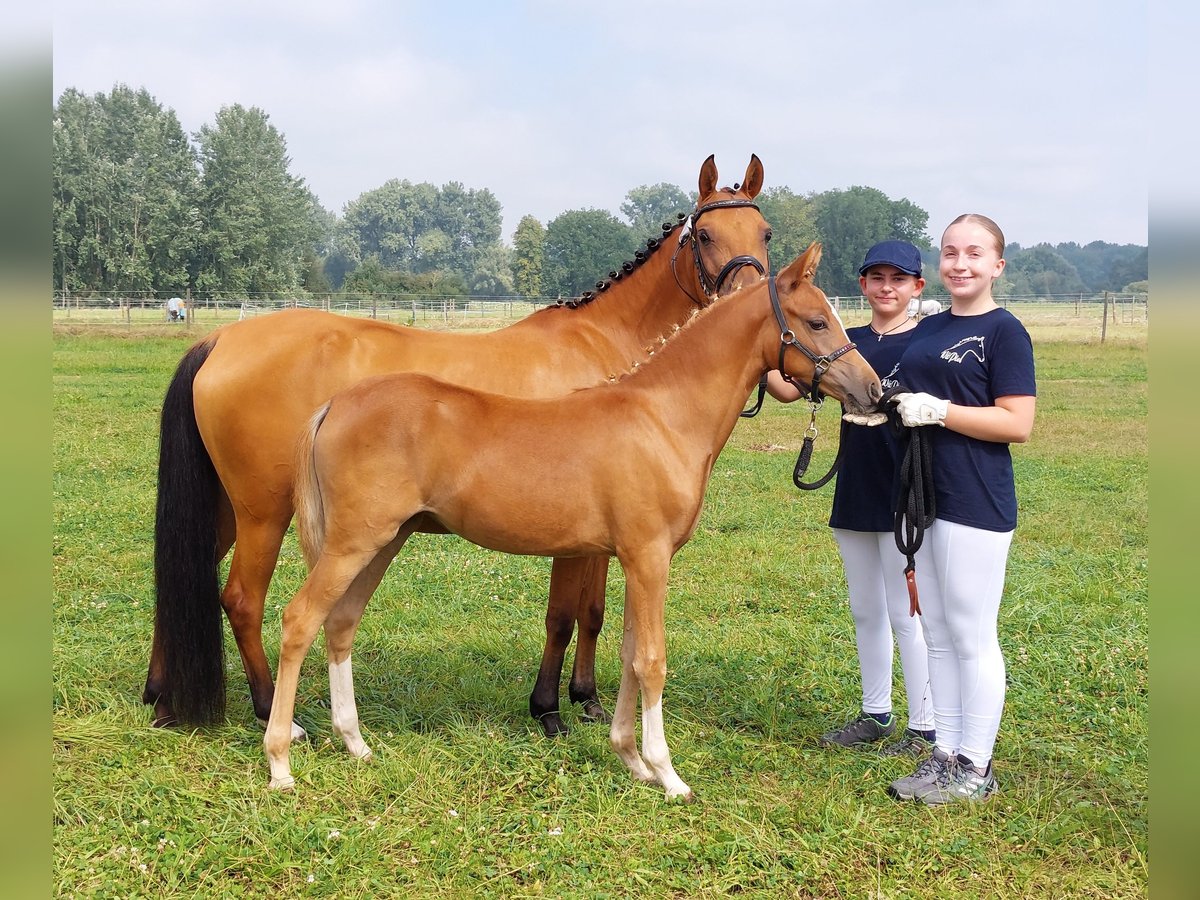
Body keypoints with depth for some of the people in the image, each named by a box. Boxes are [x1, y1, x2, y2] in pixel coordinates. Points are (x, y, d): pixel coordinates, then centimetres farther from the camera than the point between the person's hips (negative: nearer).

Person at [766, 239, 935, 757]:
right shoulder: (849, 342, 8)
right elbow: (789, 388, 2)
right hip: (854, 496, 6)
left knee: (906, 613, 0)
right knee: (865, 611, 15)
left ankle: (925, 728, 12)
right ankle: (875, 715, 29)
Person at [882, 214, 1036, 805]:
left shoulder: (1003, 332, -9)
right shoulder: (928, 330, 13)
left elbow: (1017, 424, -16)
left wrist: (937, 410, -21)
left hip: (975, 506, -8)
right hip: (923, 499, 8)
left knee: (972, 637, 1)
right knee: (937, 634, 14)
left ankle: (976, 767, 13)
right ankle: (944, 754, 24)